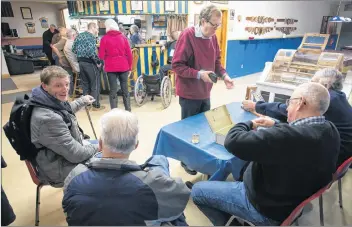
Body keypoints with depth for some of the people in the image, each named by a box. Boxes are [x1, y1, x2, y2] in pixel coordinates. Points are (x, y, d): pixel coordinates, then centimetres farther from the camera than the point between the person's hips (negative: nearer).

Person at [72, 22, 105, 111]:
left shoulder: (79, 36, 12)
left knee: (85, 84, 15)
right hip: (90, 63, -7)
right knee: (95, 84, 2)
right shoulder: (91, 37, -13)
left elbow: (74, 49, 11)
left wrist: (80, 56, 17)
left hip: (81, 62, 8)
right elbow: (91, 51, -24)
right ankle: (96, 105, 7)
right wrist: (98, 62, -14)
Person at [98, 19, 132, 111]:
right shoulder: (123, 37, 5)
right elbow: (129, 54, 3)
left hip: (111, 67, -2)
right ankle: (128, 110, 14)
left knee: (113, 90, 3)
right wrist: (129, 67, 11)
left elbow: (101, 56, -2)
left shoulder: (104, 38, -1)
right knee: (125, 89, 9)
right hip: (123, 66, 2)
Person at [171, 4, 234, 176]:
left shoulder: (213, 37, 4)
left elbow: (216, 61, 14)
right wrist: (199, 74, -27)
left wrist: (224, 75, -4)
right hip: (189, 93, -7)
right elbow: (177, 65, -19)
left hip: (205, 92, 7)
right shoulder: (187, 35, -17)